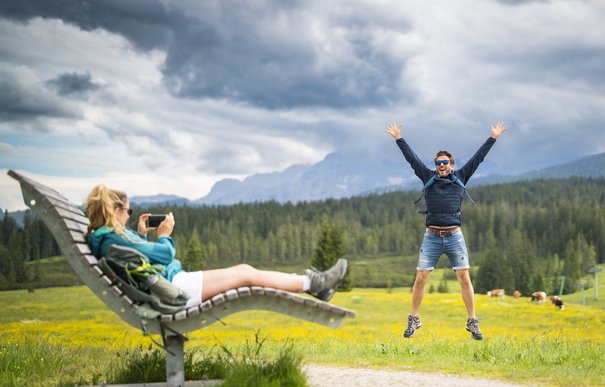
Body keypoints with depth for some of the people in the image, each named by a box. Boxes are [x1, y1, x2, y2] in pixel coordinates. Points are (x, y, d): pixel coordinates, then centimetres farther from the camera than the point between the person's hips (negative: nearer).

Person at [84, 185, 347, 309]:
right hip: (173, 287, -10)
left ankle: (310, 283, 14)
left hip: (171, 285, 10)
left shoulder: (103, 236, 12)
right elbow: (163, 254, -17)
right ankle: (312, 283, 8)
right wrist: (164, 235, 1)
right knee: (247, 274, -5)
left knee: (244, 271, 10)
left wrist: (141, 235, 13)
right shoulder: (113, 239, -19)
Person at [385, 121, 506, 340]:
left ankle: (472, 322, 4)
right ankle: (414, 320, 10)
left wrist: (493, 138, 14)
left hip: (454, 236, 0)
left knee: (464, 278, -3)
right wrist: (398, 139, 13)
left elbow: (478, 158, 13)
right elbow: (412, 158, 13)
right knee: (420, 278, -2)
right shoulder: (428, 178, 10)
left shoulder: (460, 178, 11)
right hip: (431, 237, 0)